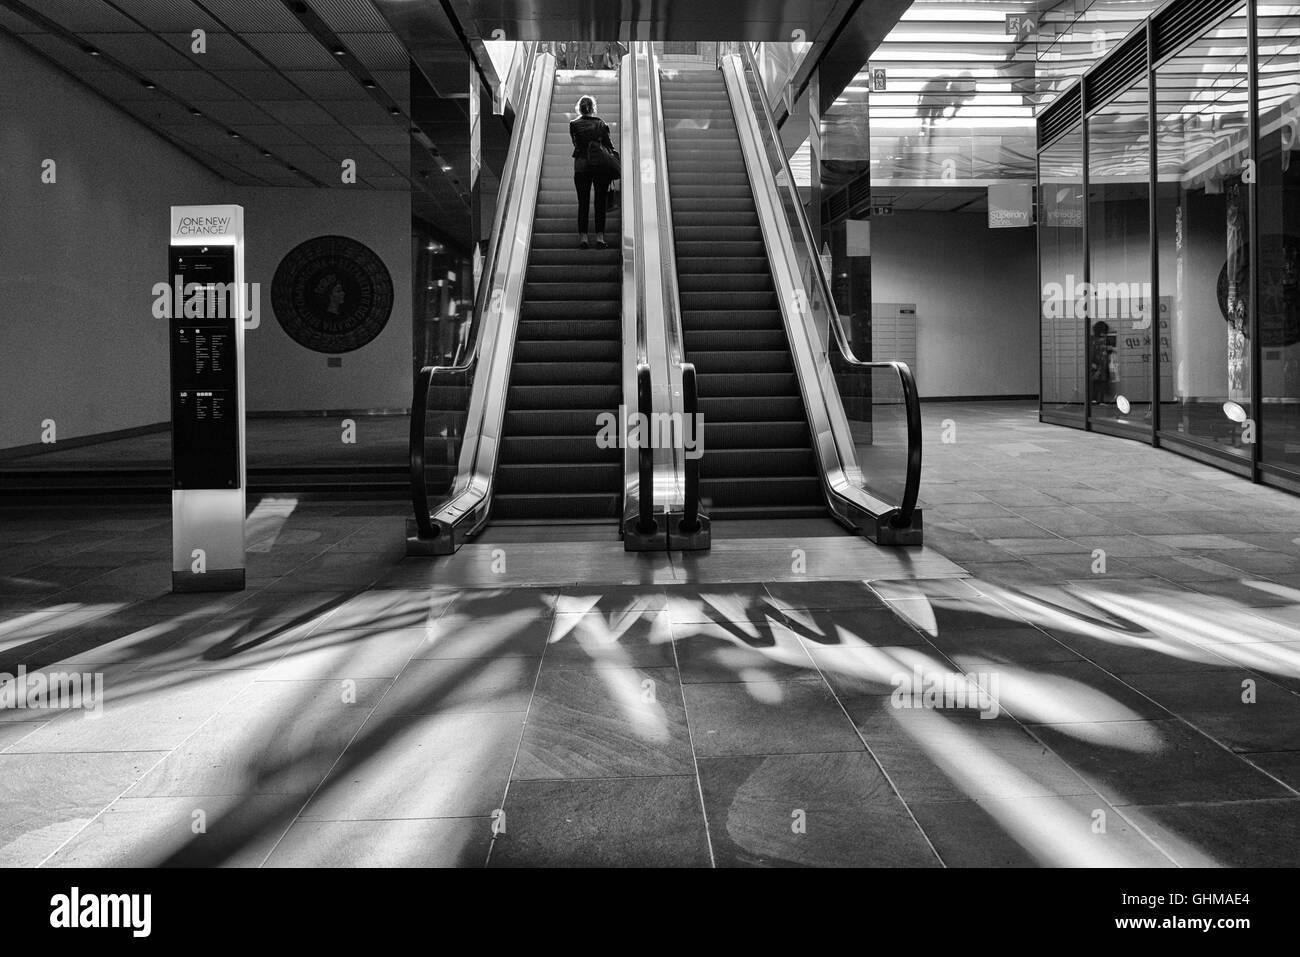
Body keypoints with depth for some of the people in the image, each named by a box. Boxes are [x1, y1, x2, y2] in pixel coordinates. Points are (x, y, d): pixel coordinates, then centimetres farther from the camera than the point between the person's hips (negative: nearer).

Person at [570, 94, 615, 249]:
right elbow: (609, 145, 2)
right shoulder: (601, 124, 5)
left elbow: (576, 144, 7)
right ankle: (599, 237, -5)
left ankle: (583, 236, -4)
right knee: (600, 202, 2)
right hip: (601, 166, 0)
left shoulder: (574, 125, 4)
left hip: (581, 166, 0)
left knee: (583, 203, 3)